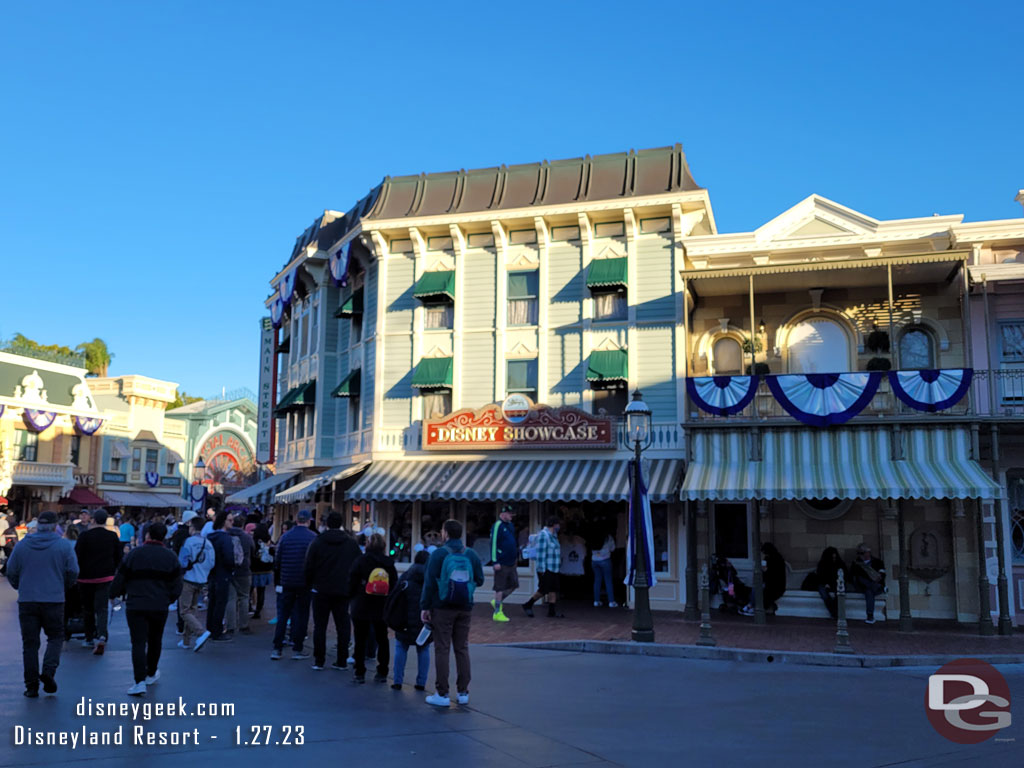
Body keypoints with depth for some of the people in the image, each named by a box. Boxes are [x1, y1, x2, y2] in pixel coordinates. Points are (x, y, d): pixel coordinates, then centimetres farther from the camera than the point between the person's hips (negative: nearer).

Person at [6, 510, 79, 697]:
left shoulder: (22, 545, 3)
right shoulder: (64, 545, -2)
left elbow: (11, 573, 5)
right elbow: (73, 572, -4)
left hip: (27, 601, 2)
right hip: (54, 600, -2)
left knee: (30, 643, 8)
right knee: (55, 637, 12)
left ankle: (31, 685, 8)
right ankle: (48, 671, -10)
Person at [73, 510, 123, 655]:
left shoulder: (84, 536, -9)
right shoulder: (113, 537, 1)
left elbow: (77, 556, -7)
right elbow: (119, 556, 7)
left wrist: (77, 573, 9)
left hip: (86, 577, -1)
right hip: (105, 577, 1)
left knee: (87, 608, 14)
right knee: (102, 608, -1)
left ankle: (89, 638, 23)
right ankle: (101, 635, -21)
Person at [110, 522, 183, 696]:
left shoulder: (134, 554, -5)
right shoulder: (170, 557, 3)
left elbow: (119, 581, -2)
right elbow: (177, 587, 5)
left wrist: (115, 593, 18)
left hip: (136, 606, -3)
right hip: (160, 607, 3)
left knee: (138, 643, -4)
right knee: (155, 641, 21)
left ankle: (140, 681, -15)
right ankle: (151, 673, 36)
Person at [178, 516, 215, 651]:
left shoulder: (189, 541, -13)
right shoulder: (208, 543, 5)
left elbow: (182, 562, -14)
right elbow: (212, 563, 5)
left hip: (188, 580, -6)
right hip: (202, 581, 6)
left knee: (185, 611, -2)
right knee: (193, 609, 16)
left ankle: (202, 632, -20)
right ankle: (187, 640, 20)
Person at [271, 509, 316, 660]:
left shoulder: (285, 537, 2)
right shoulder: (313, 538, -7)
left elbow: (277, 561, 6)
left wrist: (278, 582, 16)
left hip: (286, 582, 3)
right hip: (305, 583, -3)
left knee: (282, 615, 10)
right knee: (301, 616, 6)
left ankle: (277, 649, 8)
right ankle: (297, 649, 7)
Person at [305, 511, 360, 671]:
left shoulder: (318, 542, -5)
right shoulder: (351, 542, 0)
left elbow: (309, 566, -4)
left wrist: (309, 585, 9)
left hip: (321, 590, -1)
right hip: (343, 591, 1)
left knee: (320, 626, 6)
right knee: (342, 626, 7)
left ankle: (319, 661, 7)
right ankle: (342, 661, 8)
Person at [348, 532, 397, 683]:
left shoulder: (361, 560, -8)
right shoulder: (389, 563, 0)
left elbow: (352, 582, -6)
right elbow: (394, 585, 3)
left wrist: (353, 595, 11)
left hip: (361, 607, -3)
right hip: (382, 608, 3)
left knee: (360, 640, 6)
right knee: (382, 640, 12)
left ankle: (360, 673, 7)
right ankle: (382, 673, 15)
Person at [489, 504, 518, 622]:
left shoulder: (510, 525, 14)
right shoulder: (497, 526, -13)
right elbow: (493, 544, -17)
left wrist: (516, 556, 22)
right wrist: (495, 562, -20)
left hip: (511, 563, 9)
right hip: (501, 564, -9)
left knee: (514, 585, 12)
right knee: (500, 587, -2)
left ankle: (497, 601, 28)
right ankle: (497, 613, 7)